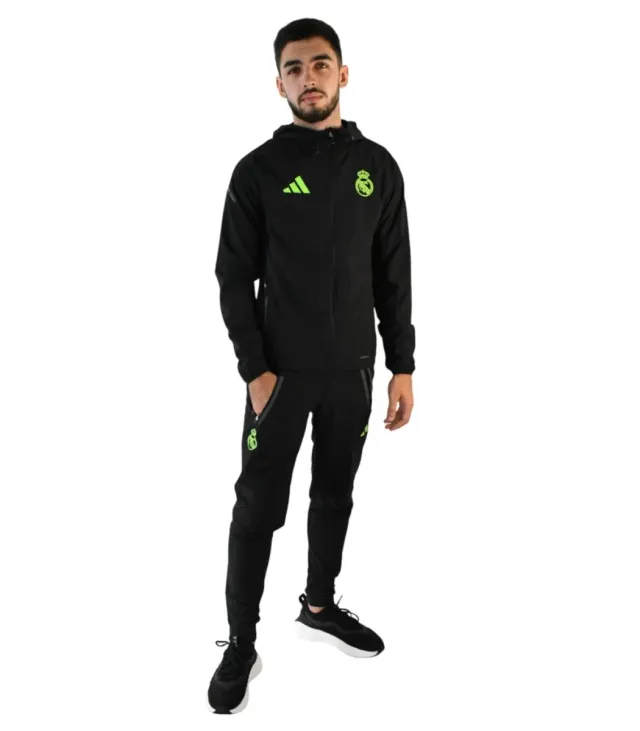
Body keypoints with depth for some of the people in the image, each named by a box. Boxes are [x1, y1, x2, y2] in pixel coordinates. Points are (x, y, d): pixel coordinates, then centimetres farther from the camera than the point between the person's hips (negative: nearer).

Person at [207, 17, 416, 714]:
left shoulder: (377, 167, 5)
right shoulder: (258, 170, -3)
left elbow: (394, 276, 6)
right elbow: (234, 278, -4)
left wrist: (401, 365, 3)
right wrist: (255, 368, -12)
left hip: (352, 371, 3)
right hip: (281, 372, -3)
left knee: (335, 496, 16)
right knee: (258, 508, 2)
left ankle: (319, 606, 36)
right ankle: (241, 643, 16)